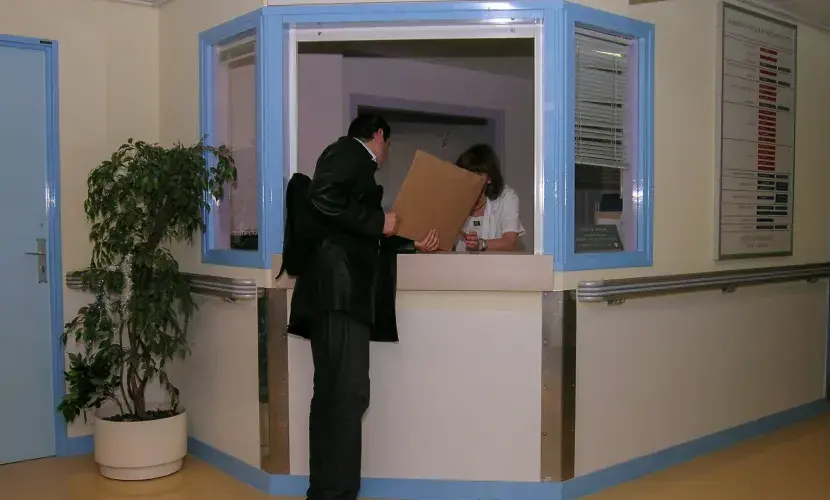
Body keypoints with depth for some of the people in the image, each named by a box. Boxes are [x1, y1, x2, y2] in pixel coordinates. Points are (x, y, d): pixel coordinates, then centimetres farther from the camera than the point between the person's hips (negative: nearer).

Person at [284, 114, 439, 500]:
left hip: (344, 291, 10)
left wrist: (412, 245, 21)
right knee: (346, 395, -12)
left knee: (335, 396, 9)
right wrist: (379, 222, -10)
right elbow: (321, 198, -18)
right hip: (337, 289, -10)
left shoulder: (354, 164, 29)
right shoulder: (348, 151, 2)